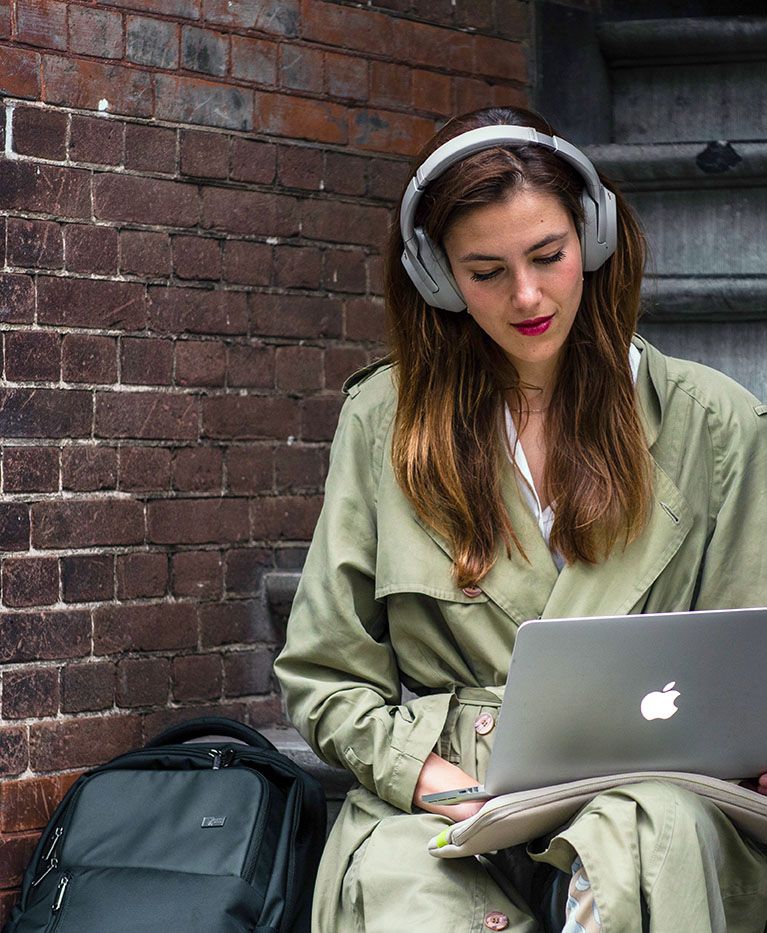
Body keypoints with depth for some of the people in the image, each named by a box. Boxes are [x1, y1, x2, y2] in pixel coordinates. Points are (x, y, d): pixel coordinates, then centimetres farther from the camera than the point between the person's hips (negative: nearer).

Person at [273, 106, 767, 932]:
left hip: (647, 802, 1)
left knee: (656, 834, -37)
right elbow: (326, 675, 9)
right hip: (434, 805, 0)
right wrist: (439, 783, -9)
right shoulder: (384, 418, 8)